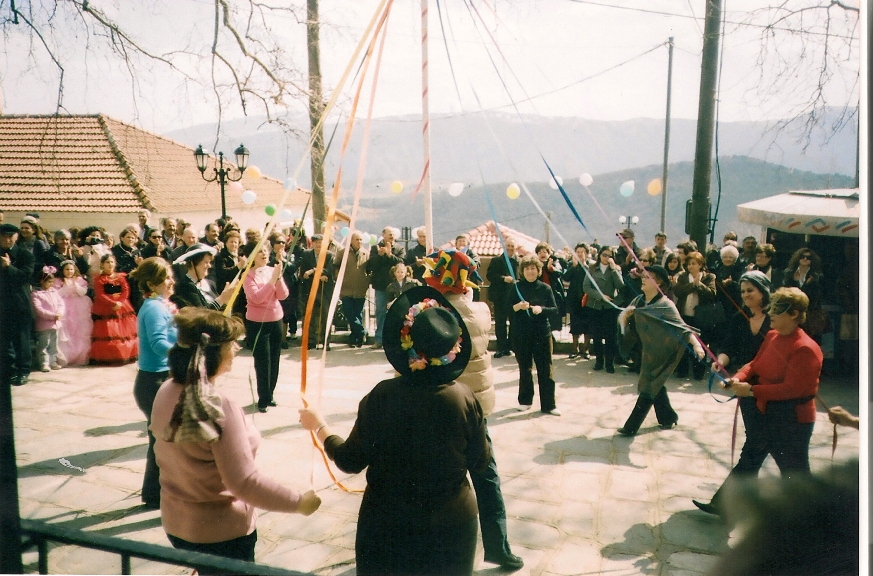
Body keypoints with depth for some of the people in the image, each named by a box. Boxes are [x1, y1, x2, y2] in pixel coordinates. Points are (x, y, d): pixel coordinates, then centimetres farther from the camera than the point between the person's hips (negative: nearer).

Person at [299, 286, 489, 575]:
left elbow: (350, 461, -11)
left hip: (389, 522, -1)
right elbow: (481, 462, -4)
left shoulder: (383, 396, -21)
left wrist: (319, 427, 4)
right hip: (452, 523, 1)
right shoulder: (465, 399, -17)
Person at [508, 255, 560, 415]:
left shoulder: (545, 288, 1)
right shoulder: (516, 288, 1)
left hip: (542, 334, 0)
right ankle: (525, 400, 26)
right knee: (524, 369, 10)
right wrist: (517, 307, -19)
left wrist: (542, 309, -19)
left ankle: (548, 404, 10)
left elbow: (555, 310, -1)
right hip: (521, 335, 0)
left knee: (546, 370, 1)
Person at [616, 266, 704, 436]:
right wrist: (625, 315, -18)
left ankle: (631, 427, 2)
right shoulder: (638, 301, 3)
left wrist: (696, 344, -37)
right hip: (648, 350, 7)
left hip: (661, 353, -7)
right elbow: (622, 320, 4)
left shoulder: (665, 305, -17)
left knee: (649, 387, -1)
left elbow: (681, 326, -24)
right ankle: (668, 417, 37)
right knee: (655, 385, 18)